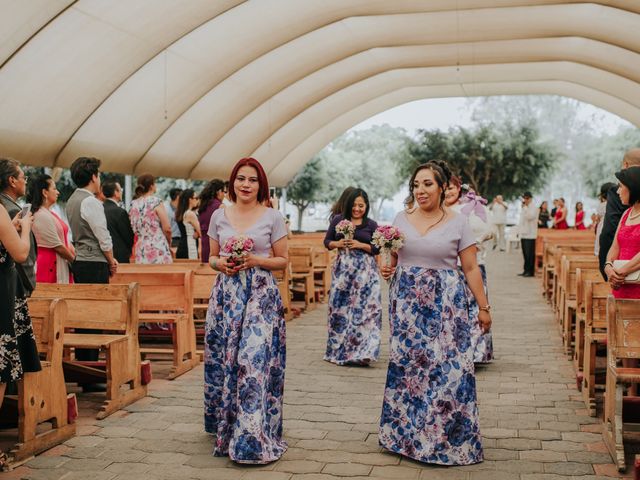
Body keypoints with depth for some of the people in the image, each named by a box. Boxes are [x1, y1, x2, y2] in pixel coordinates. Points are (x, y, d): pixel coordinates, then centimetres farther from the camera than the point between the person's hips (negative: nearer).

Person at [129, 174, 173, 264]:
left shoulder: (133, 204, 9)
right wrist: (168, 242, 7)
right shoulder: (156, 202, -7)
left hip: (140, 250, 6)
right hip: (158, 249, -6)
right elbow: (167, 228, -9)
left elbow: (133, 229, 13)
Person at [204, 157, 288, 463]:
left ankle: (253, 438, -3)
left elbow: (283, 261, 4)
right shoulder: (219, 215, 9)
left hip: (261, 297, -3)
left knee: (255, 362, -9)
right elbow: (212, 257, 15)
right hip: (226, 295, 3)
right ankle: (225, 428, 23)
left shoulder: (272, 217, 1)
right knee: (222, 362, 5)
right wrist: (221, 263, -7)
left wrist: (256, 261, -13)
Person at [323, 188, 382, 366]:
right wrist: (338, 244, -8)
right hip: (343, 268, 1)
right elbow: (327, 241, 12)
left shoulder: (371, 225, 5)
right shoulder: (338, 220, 7)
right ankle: (339, 350, 15)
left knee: (364, 308, -8)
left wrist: (360, 245, -11)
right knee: (339, 307, 1)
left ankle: (361, 351, -2)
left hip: (365, 270, -1)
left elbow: (378, 248, 3)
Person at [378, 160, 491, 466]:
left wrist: (484, 307, -1)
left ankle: (447, 439, 10)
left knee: (448, 368, -4)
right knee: (405, 366, 5)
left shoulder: (458, 223, 0)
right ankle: (406, 433, 21)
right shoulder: (401, 219, 8)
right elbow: (391, 259, 15)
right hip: (407, 304, 3)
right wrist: (387, 270, -7)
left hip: (446, 304, -3)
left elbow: (471, 269, 1)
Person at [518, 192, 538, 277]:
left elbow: (530, 216, -25)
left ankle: (530, 271, -2)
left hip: (530, 235, -8)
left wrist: (525, 207, -21)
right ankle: (526, 270, 16)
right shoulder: (524, 207, 17)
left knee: (530, 254, -6)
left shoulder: (533, 208, -8)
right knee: (525, 254, 10)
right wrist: (519, 231, 20)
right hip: (523, 234, 8)